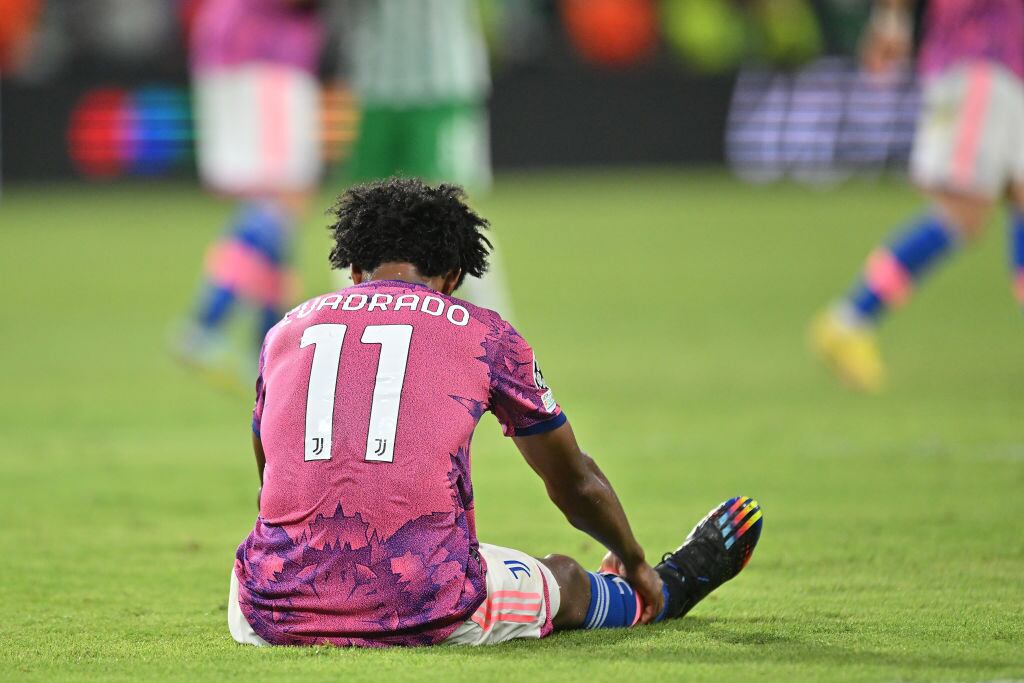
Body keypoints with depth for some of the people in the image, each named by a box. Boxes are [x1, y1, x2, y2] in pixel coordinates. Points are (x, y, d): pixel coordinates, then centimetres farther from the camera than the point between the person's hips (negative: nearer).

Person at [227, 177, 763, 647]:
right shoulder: (483, 334, 9)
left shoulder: (286, 330, 15)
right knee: (562, 578, 28)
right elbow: (574, 484, 23)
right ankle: (675, 587, 58)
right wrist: (636, 566, 44)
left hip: (277, 618, 2)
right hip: (428, 617, -2)